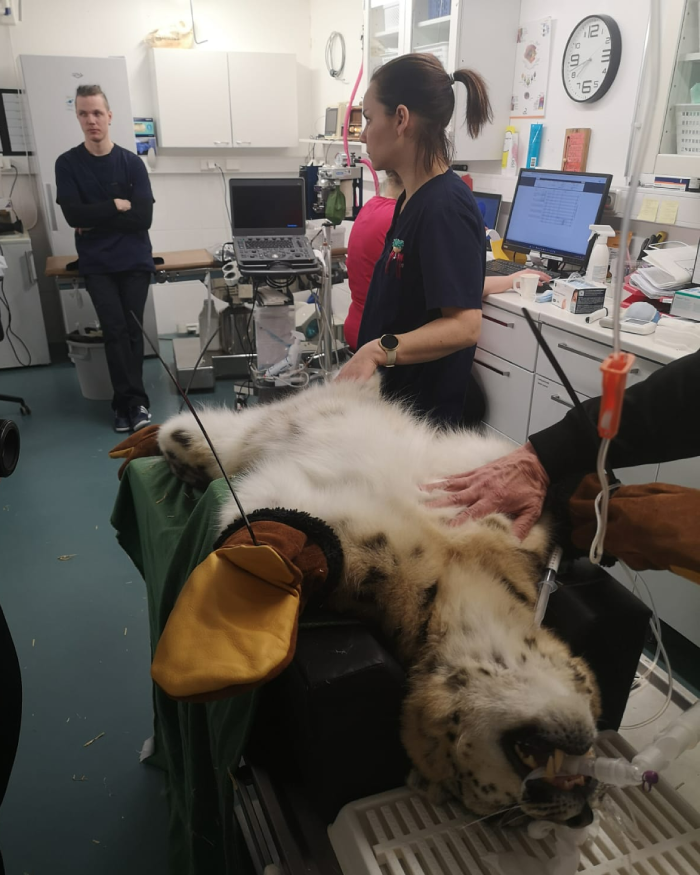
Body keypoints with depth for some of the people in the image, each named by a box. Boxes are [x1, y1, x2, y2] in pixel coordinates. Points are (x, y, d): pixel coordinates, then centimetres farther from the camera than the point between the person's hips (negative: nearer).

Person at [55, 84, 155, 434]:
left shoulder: (132, 162, 0)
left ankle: (127, 402, 6)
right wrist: (117, 205, -10)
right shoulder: (67, 163, 2)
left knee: (131, 330, -1)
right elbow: (73, 215, -10)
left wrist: (94, 219, -9)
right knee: (115, 330, -9)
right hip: (96, 265, 0)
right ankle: (134, 401, -2)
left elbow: (143, 218, -9)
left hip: (135, 261, 0)